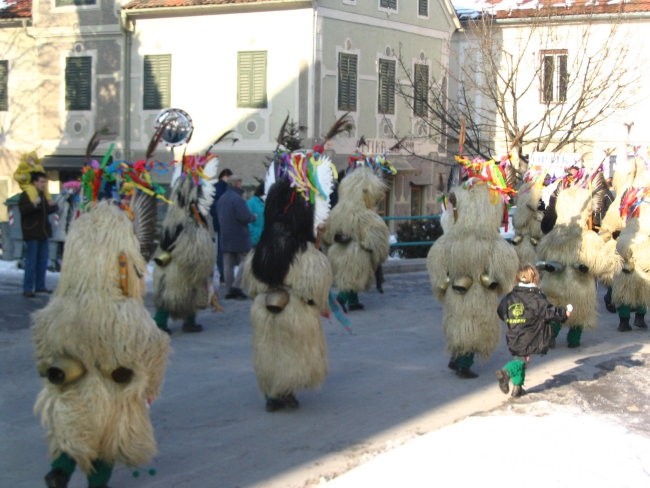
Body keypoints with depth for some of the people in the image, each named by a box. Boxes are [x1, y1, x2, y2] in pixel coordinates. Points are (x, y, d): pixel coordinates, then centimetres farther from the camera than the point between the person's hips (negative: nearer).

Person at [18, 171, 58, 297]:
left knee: (42, 262, 11)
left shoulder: (42, 195, 16)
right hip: (32, 234, -8)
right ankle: (27, 289, -6)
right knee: (31, 262, -8)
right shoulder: (25, 195, -9)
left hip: (43, 233, 8)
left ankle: (40, 286, 19)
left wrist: (53, 206, 9)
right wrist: (33, 204, -36)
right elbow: (23, 210, -23)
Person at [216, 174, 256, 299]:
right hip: (239, 236, -8)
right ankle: (236, 286, -10)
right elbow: (245, 217, -21)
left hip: (225, 236, 8)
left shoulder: (222, 199, 12)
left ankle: (230, 290, 7)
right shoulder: (238, 199, -16)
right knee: (244, 261, 0)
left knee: (228, 264, 7)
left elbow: (219, 216, 21)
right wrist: (253, 217, -3)